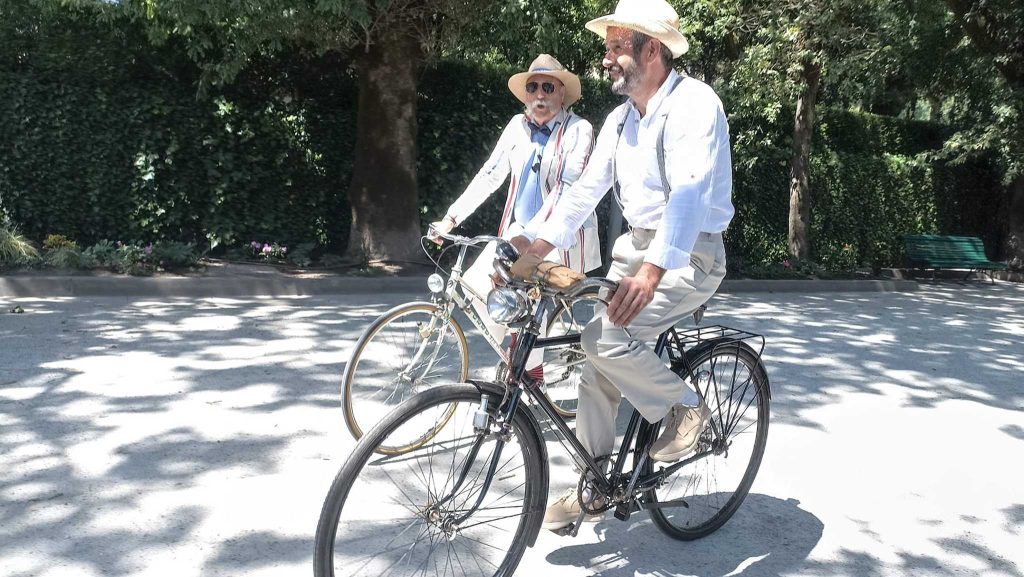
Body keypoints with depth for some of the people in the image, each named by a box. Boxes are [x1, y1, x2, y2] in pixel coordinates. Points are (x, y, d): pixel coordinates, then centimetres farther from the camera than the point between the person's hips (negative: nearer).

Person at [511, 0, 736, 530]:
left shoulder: (694, 104, -17)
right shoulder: (620, 119, 8)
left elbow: (689, 192, -32)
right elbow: (588, 186, 6)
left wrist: (652, 271, -45)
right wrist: (539, 241, -8)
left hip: (689, 255, -8)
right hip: (635, 247, 8)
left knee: (607, 337, -25)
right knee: (597, 352, 3)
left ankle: (685, 407, 2)